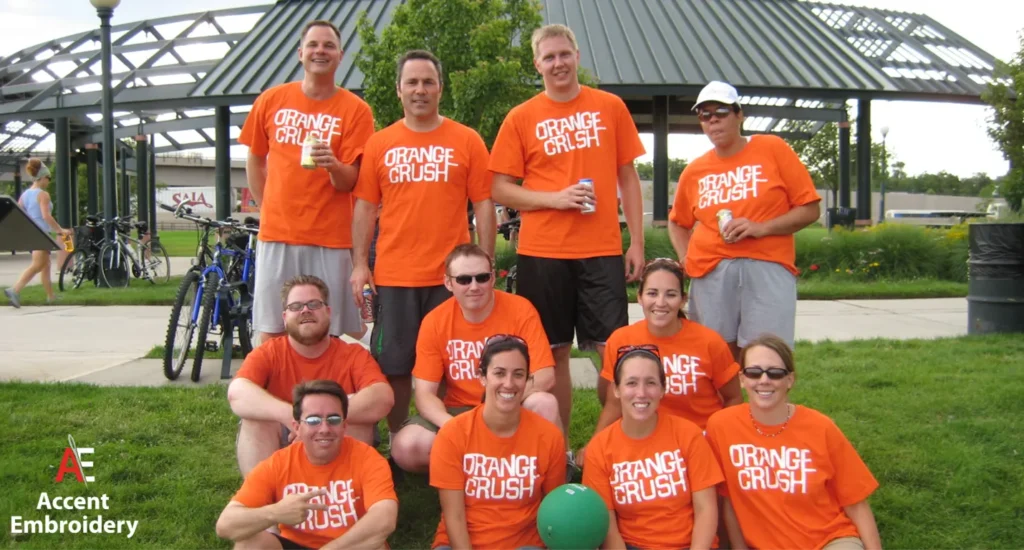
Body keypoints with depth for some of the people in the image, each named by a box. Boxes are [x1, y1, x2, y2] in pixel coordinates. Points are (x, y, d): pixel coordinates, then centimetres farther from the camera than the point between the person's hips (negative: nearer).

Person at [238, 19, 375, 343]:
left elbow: (348, 182, -6)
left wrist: (333, 165, -26)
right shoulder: (271, 100, 6)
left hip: (330, 240, -2)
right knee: (271, 334, 4)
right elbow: (255, 160, 17)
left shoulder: (355, 110, -2)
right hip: (276, 235, 2)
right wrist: (267, 209, 11)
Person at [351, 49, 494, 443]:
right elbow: (365, 207, 7)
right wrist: (359, 263, 0)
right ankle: (397, 441, 22)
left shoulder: (467, 141, 3)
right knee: (394, 365, 8)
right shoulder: (379, 143, 7)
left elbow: (484, 205, 2)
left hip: (451, 275, -1)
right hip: (393, 275, 1)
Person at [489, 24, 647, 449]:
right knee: (554, 351, 7)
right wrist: (553, 198, -12)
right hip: (542, 252, 0)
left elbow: (627, 177, 9)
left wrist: (637, 242, 4)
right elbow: (500, 189, 2)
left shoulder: (610, 107, 6)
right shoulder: (521, 118, 3)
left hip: (602, 249, 0)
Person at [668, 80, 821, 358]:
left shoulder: (773, 149, 4)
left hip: (767, 267, -3)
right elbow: (678, 223, 27)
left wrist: (762, 227, -11)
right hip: (711, 272, 3)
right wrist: (685, 259, 9)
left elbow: (810, 209, 2)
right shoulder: (694, 171, 12)